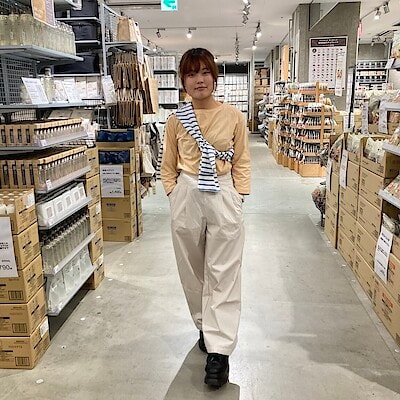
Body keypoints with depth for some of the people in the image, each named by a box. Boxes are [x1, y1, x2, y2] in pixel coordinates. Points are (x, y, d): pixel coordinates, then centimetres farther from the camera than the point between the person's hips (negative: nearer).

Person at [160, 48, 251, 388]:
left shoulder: (233, 116, 0)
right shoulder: (176, 120, 4)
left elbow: (241, 162, 5)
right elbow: (168, 166, 11)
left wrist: (238, 197, -3)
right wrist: (174, 196, 2)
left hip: (223, 197, -2)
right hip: (186, 196, 2)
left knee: (223, 272, -2)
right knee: (193, 269, 11)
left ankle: (219, 351, 5)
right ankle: (206, 326, 32)